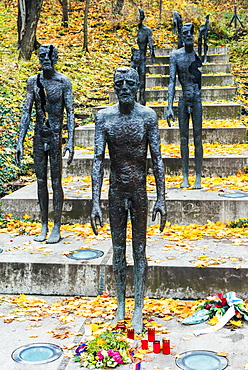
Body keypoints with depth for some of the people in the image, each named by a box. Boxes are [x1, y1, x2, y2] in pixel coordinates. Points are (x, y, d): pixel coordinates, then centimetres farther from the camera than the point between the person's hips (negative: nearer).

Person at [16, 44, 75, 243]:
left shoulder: (63, 81, -5)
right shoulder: (33, 81, 5)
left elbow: (70, 112, -6)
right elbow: (27, 112, 6)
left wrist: (70, 142, -14)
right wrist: (20, 142, 1)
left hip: (55, 136, -4)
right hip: (39, 135, 4)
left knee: (56, 182, 0)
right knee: (41, 181, 9)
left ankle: (56, 228, 10)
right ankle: (44, 226, 19)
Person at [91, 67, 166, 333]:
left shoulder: (147, 115, -7)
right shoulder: (104, 116, -5)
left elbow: (157, 159, -5)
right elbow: (98, 160, -8)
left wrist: (161, 199, -8)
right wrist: (95, 203, -13)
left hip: (139, 190, -1)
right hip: (115, 190, 1)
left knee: (139, 250, 6)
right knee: (118, 249, 11)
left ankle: (138, 310, 16)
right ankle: (120, 306, 25)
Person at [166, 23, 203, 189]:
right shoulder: (176, 55, 2)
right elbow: (172, 82, -1)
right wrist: (170, 107, -7)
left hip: (197, 99, -1)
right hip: (183, 99, 1)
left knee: (198, 139, 2)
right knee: (184, 139, 6)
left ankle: (198, 177, 9)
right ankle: (185, 176, 15)